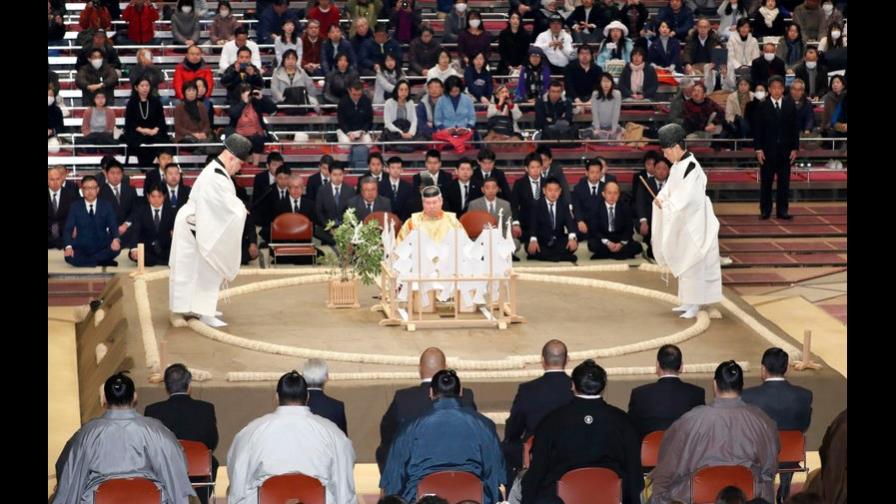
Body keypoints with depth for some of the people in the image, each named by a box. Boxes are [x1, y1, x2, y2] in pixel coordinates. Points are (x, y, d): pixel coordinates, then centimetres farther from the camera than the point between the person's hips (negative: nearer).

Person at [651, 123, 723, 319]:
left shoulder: (691, 167, -21)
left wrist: (666, 204, -15)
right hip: (681, 223, 10)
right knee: (683, 262, 15)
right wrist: (661, 198, -6)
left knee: (692, 263, -3)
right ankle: (689, 301, 24)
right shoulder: (677, 166, 8)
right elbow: (670, 188, 13)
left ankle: (694, 304, 3)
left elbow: (685, 197, -25)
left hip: (693, 223, -10)